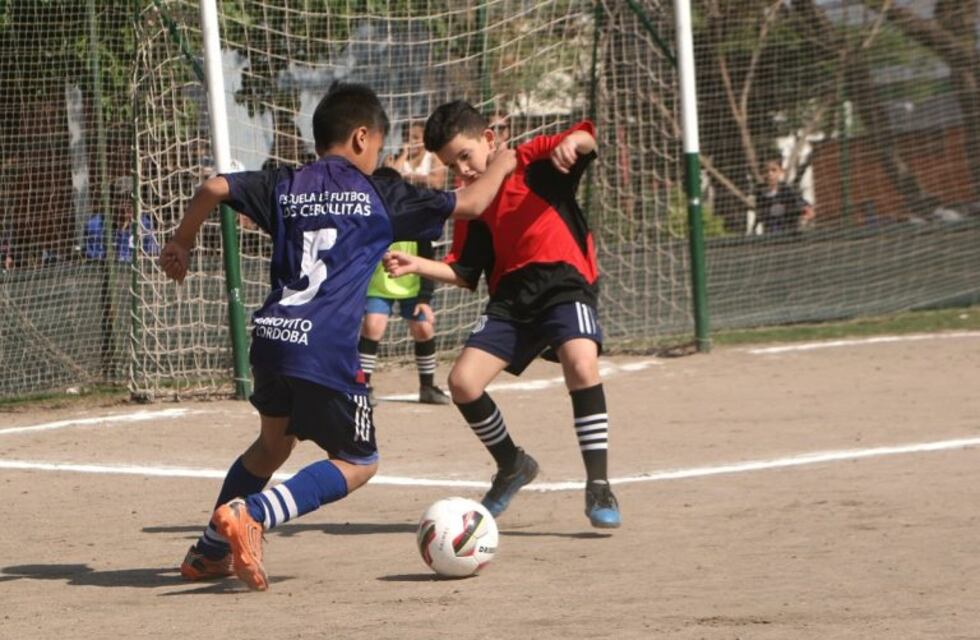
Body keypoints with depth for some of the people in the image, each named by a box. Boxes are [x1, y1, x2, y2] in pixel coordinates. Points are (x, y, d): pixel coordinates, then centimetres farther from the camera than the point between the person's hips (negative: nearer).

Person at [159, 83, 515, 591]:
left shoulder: (285, 186, 13)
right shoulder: (378, 196, 5)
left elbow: (215, 188, 2)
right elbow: (470, 203, 10)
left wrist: (181, 242, 19)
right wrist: (501, 165, 30)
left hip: (271, 338, 6)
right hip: (326, 352, -6)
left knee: (273, 442, 29)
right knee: (358, 463, 5)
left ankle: (209, 552, 30)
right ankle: (251, 514, -15)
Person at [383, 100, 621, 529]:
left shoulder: (534, 161, 0)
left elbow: (586, 141, -14)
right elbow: (465, 272, 12)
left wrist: (572, 142, -38)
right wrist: (418, 266, -5)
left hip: (565, 282, -6)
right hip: (511, 296, 6)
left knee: (581, 363, -32)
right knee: (463, 382, -7)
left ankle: (598, 486, -22)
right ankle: (512, 465, 20)